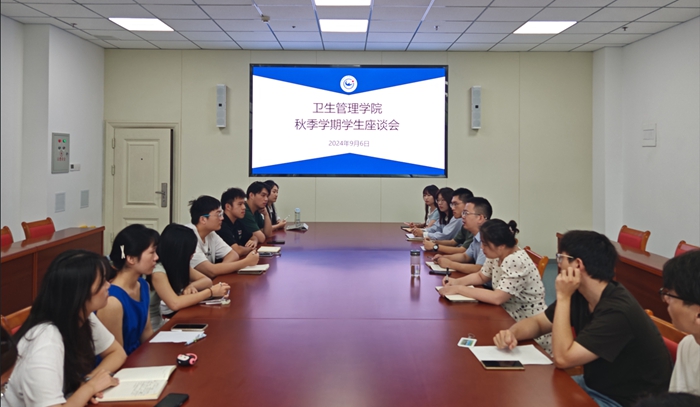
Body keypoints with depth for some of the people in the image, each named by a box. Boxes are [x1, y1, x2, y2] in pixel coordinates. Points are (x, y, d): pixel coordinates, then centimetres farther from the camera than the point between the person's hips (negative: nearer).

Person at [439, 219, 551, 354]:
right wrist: (457, 281, -2)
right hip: (511, 319, 8)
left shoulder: (516, 262, -26)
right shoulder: (497, 256, 0)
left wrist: (459, 289, -26)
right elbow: (481, 276, 17)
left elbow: (497, 298, -31)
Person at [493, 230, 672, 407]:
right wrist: (512, 333, -15)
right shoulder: (580, 295, -4)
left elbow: (562, 358, -31)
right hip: (595, 384, 8)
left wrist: (563, 297, -28)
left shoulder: (617, 311, -30)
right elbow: (537, 321, 8)